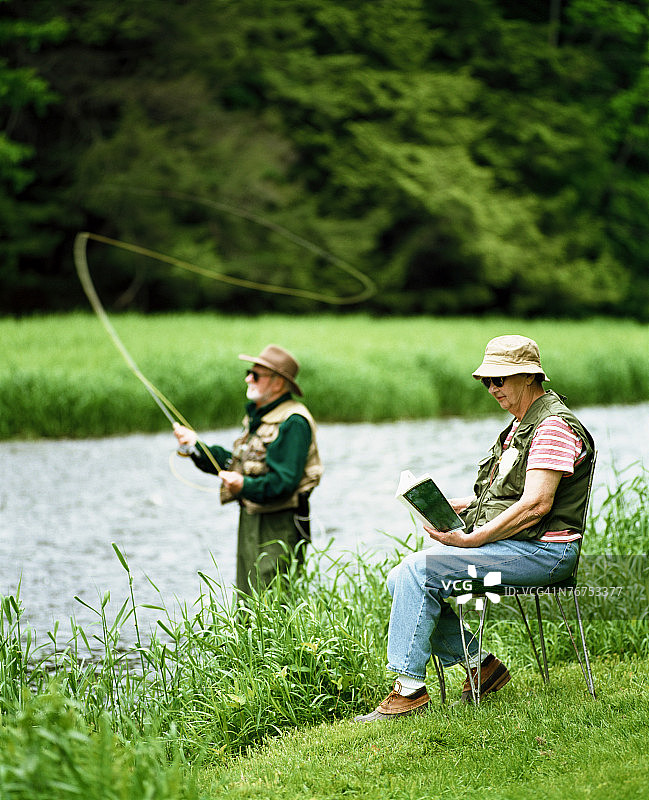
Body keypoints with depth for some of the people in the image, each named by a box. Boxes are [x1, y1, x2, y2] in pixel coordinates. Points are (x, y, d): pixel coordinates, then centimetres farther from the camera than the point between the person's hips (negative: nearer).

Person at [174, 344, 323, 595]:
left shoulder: (293, 422, -16)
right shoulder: (257, 416, 18)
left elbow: (284, 482, -23)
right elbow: (237, 463, 22)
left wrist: (245, 486, -36)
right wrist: (196, 446, 18)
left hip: (279, 528, -10)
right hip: (250, 523, 10)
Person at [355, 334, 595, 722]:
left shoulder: (554, 425, -13)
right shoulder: (521, 424, 21)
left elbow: (535, 505, -21)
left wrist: (471, 539, -21)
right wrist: (453, 506, 8)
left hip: (542, 550, -10)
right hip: (504, 543, 10)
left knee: (418, 570, -22)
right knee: (402, 577, -3)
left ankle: (409, 687, -17)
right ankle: (480, 663, 4)